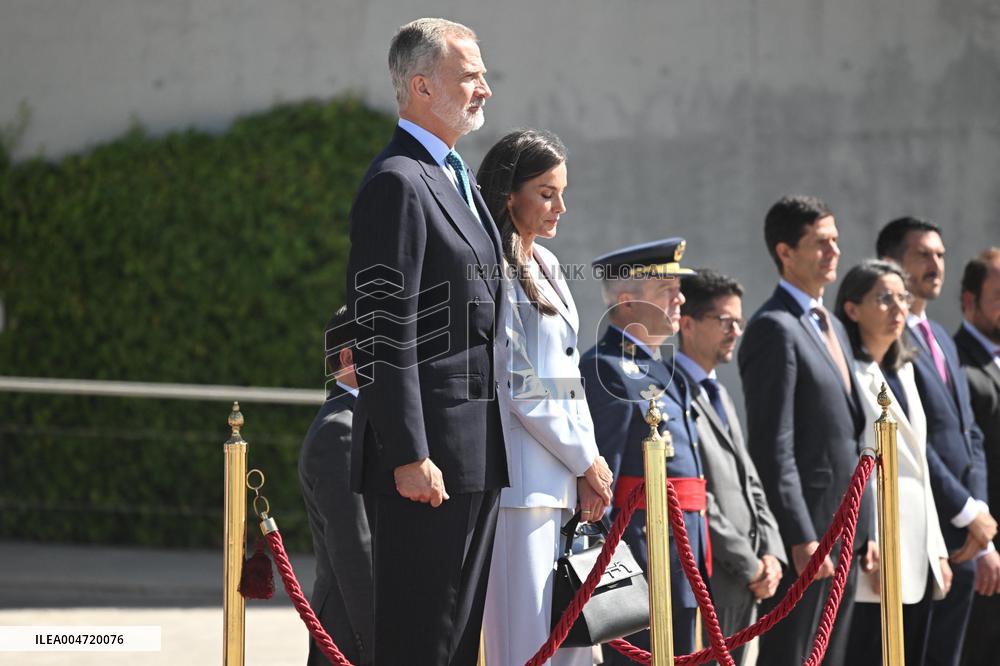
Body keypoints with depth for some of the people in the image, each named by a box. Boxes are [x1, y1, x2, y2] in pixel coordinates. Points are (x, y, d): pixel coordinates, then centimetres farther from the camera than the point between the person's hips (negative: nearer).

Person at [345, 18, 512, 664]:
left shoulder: (459, 180, 19)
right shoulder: (397, 183, -12)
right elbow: (387, 334, -18)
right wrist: (409, 457, -22)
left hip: (479, 454, 10)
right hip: (430, 450, -10)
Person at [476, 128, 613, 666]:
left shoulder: (545, 266, 19)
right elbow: (516, 386, -12)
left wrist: (589, 462, 7)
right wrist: (586, 460, -4)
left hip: (566, 476, 9)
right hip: (522, 477, -9)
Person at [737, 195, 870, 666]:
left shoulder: (831, 326, 19)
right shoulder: (775, 329, -11)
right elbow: (773, 446, -17)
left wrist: (864, 530, 17)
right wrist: (802, 538, -20)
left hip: (843, 534, 9)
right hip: (804, 531, -9)